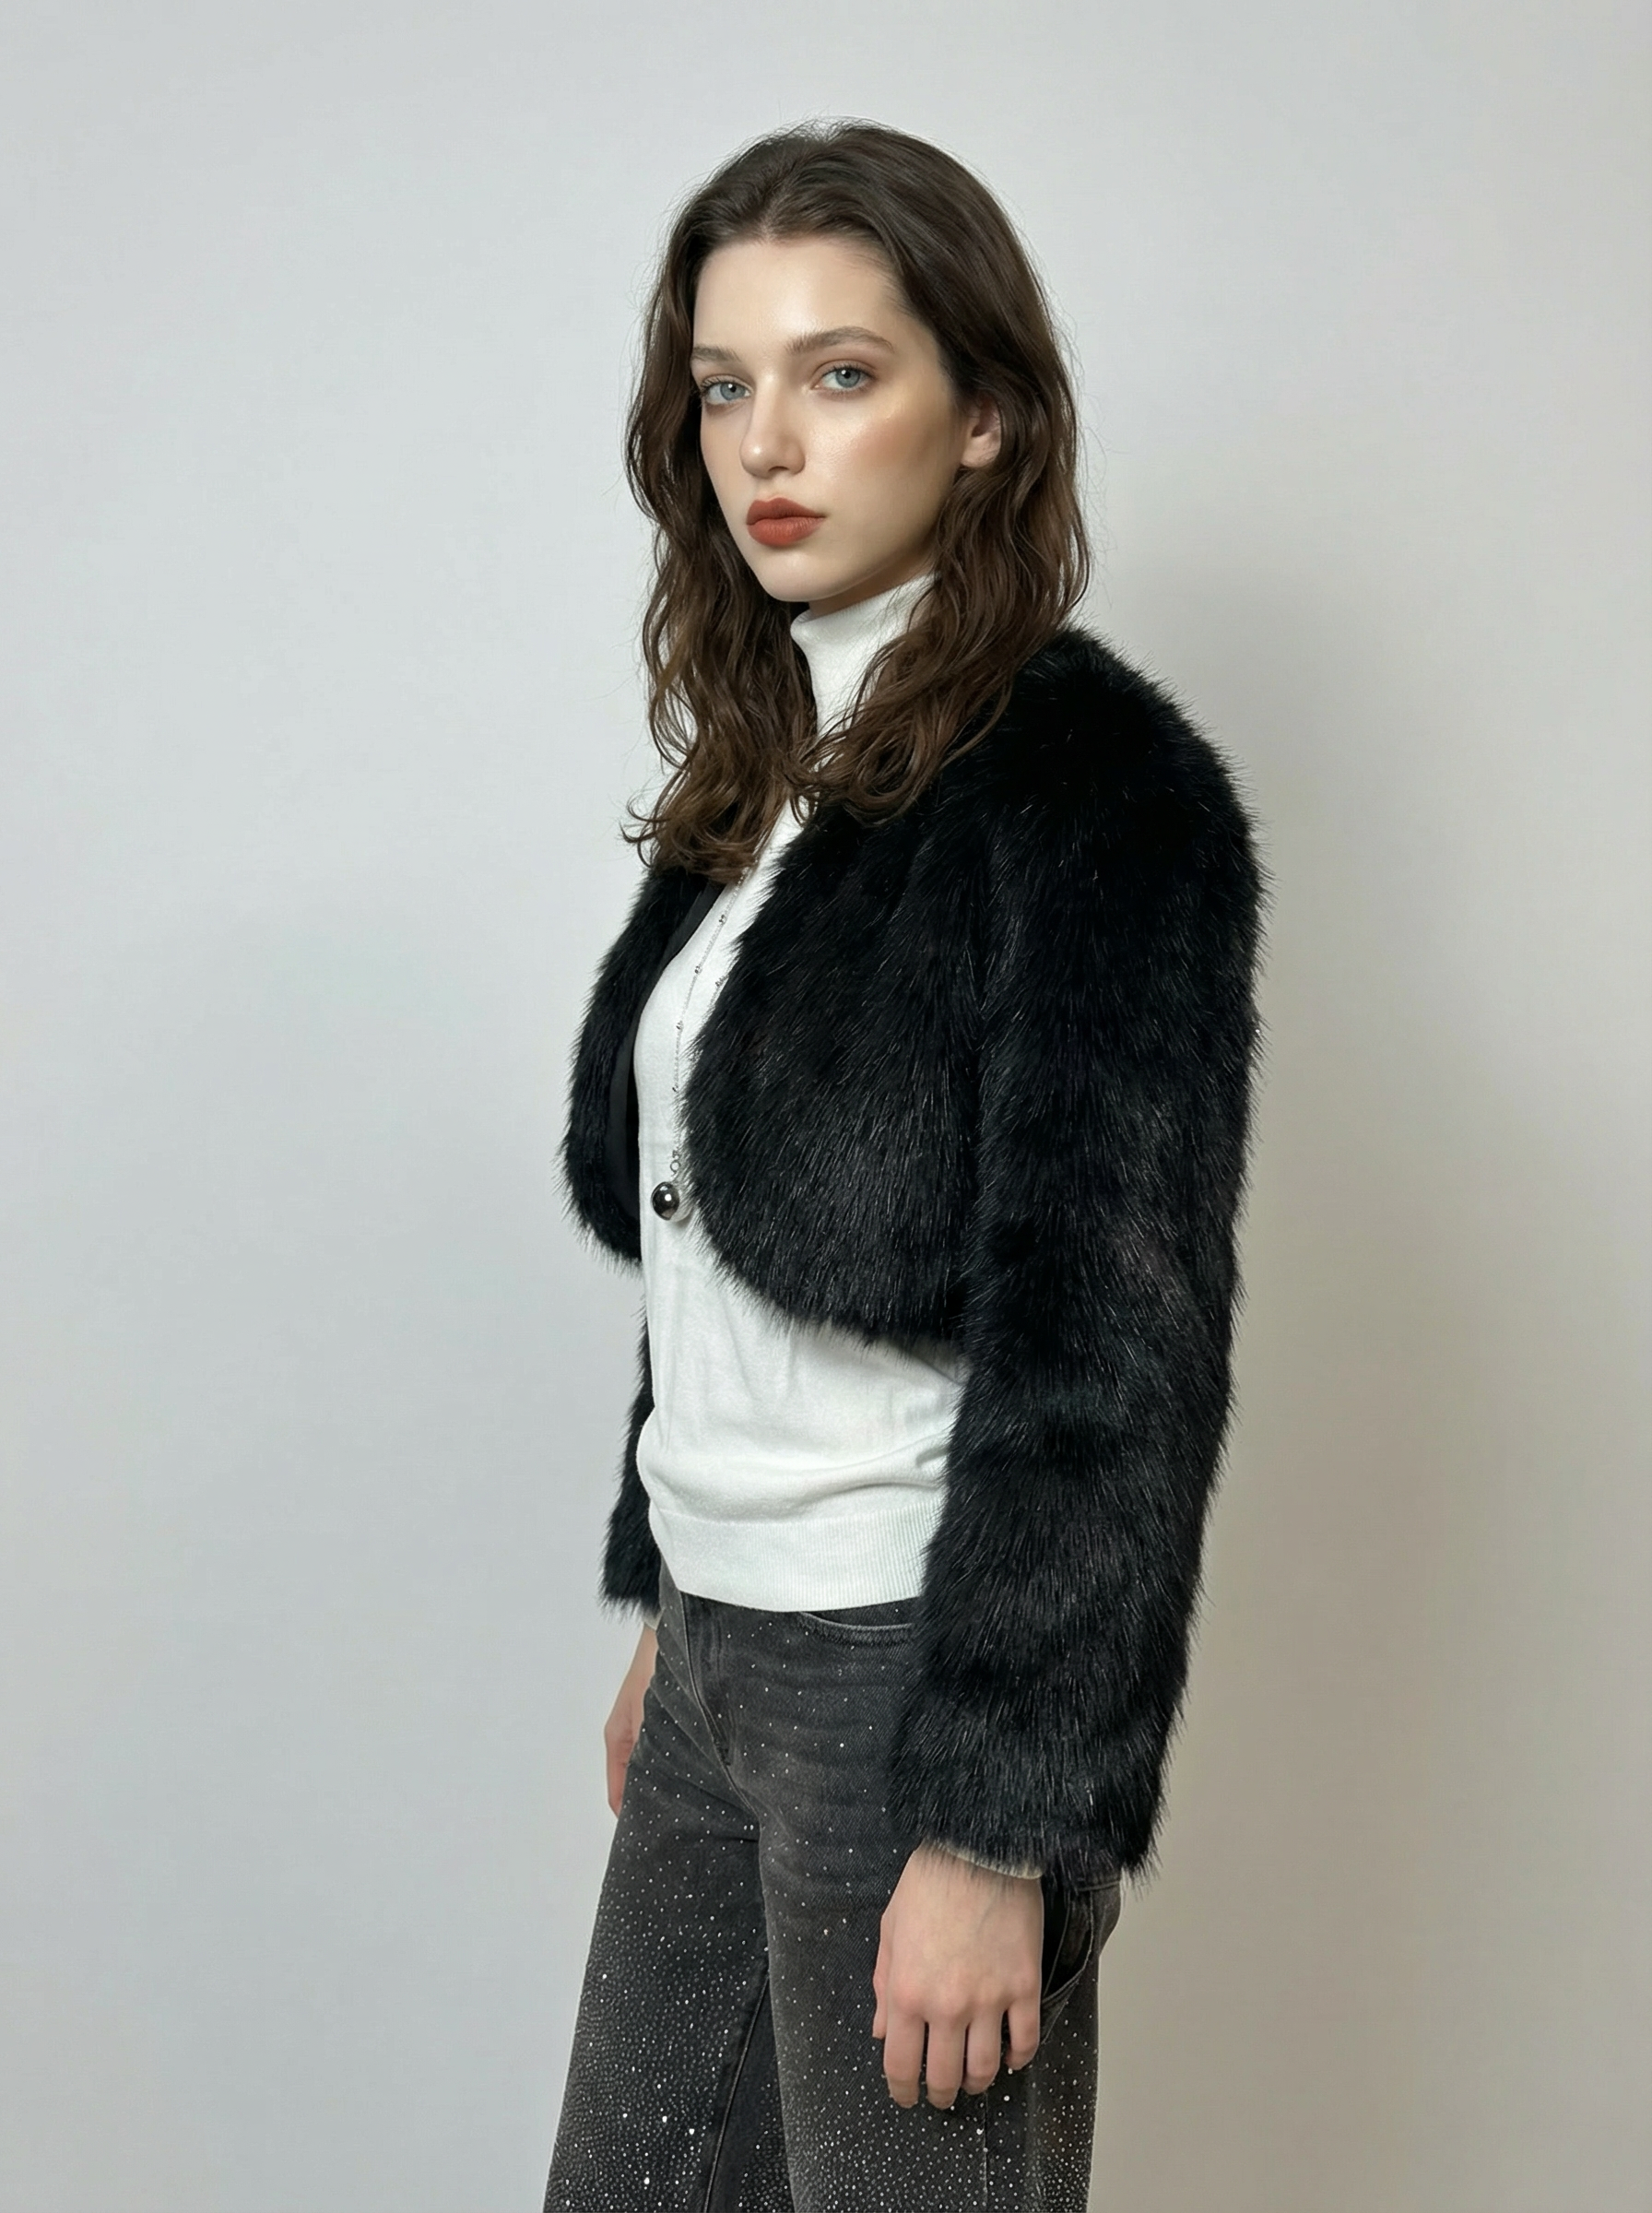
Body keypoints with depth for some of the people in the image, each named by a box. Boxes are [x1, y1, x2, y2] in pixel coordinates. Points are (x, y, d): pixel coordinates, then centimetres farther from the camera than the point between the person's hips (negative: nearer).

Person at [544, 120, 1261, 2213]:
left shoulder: (1097, 789, -15)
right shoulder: (765, 760, 10)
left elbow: (1108, 1347, -18)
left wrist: (995, 1826, -18)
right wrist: (667, 1605, 18)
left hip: (921, 1660, -8)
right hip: (729, 1647, 8)